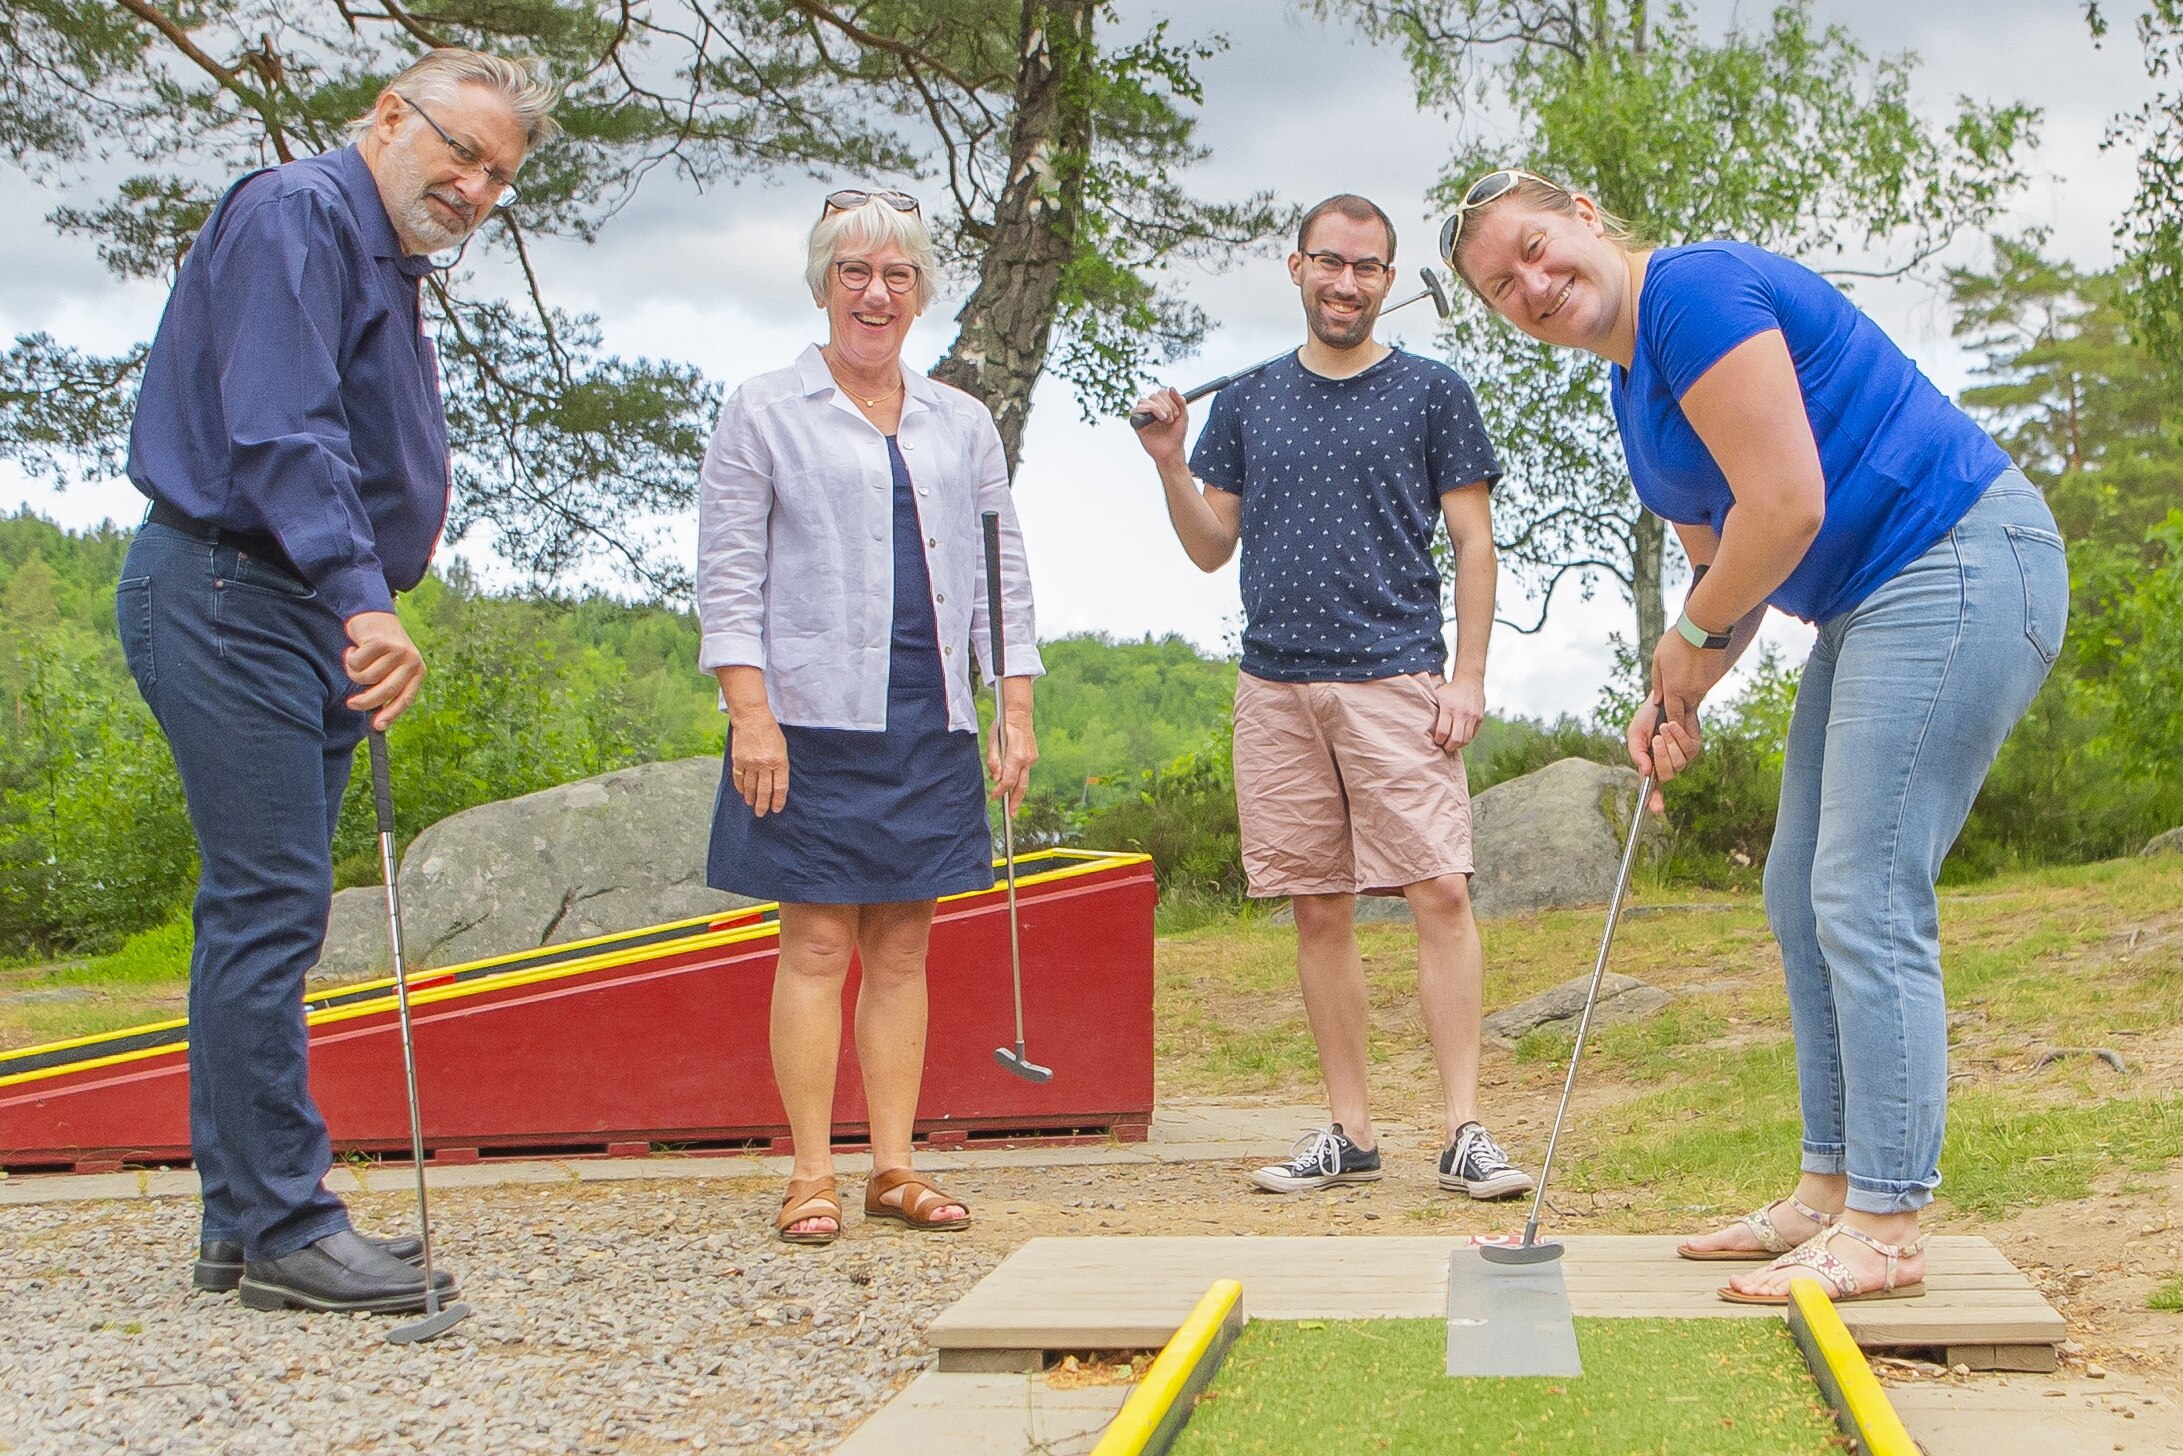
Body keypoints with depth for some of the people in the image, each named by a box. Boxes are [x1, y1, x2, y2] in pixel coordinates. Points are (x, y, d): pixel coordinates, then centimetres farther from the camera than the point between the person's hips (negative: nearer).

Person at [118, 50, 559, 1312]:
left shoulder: (389, 265, 21)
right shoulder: (296, 218, -11)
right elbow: (281, 431, -25)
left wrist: (365, 615, 19)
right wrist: (365, 598, -34)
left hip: (307, 619, 10)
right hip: (229, 601, -10)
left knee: (263, 914, 10)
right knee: (271, 908, -10)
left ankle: (248, 1222, 16)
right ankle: (282, 1227, -6)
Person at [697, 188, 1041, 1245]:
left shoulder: (962, 426, 15)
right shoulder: (764, 414, 4)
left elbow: (1002, 578, 15)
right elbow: (727, 579, -1)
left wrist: (1016, 714, 7)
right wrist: (751, 714, -11)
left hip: (931, 722, 4)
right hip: (813, 718, -4)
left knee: (903, 946, 6)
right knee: (817, 944, -3)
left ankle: (896, 1167, 11)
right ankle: (812, 1176, 3)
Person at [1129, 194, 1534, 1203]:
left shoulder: (1431, 394, 6)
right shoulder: (1247, 403, 15)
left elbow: (1472, 544, 4)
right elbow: (1211, 547, 16)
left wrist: (1468, 675, -6)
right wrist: (1171, 466, -2)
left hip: (1396, 681, -3)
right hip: (1276, 686, 3)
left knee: (1440, 893, -11)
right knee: (1319, 912, 5)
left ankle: (1465, 1131, -8)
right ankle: (1349, 1132, 12)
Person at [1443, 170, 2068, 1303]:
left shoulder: (1695, 292, -16)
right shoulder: (1636, 381, 16)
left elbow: (1787, 507, -22)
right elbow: (1727, 559, 19)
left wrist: (1691, 637, -7)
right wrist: (1677, 697, 3)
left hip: (1957, 571, -11)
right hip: (1870, 604, 11)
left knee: (1866, 901, -11)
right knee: (1803, 898, 12)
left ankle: (1885, 1227, -6)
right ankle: (1832, 1188, 20)